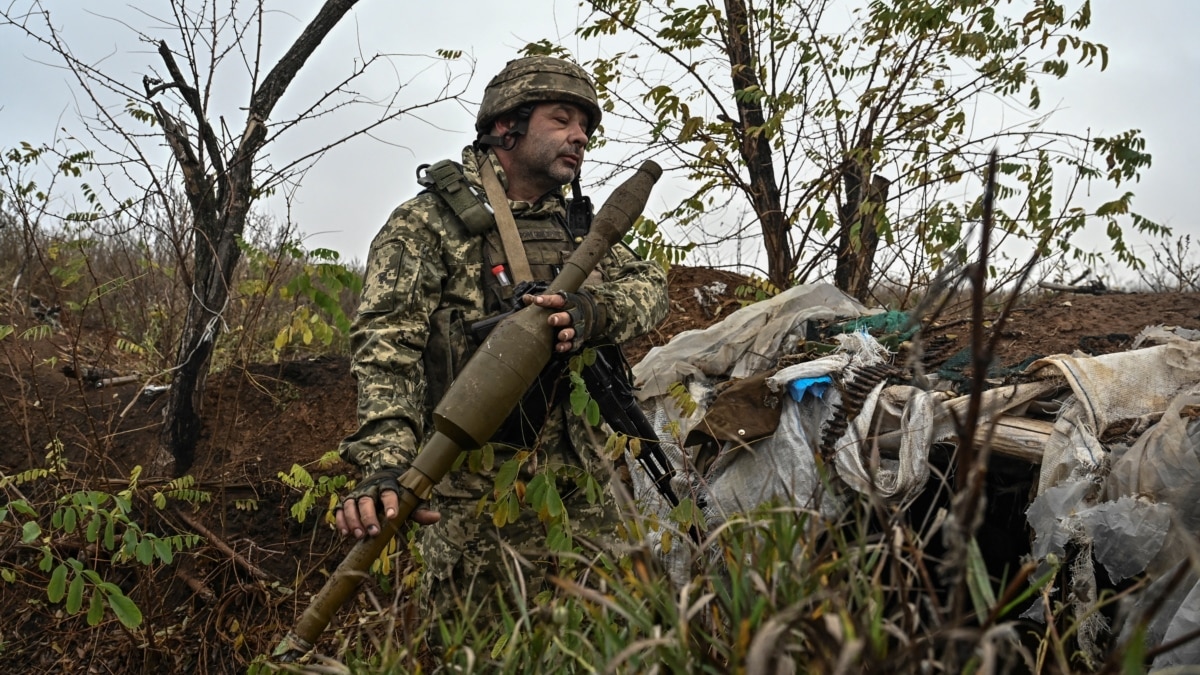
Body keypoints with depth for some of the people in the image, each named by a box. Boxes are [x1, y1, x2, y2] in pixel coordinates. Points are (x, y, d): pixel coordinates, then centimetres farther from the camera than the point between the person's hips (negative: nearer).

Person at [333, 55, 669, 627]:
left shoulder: (577, 227, 17)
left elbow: (649, 284, 7)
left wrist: (591, 312, -17)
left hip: (582, 487, 6)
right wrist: (385, 462, -31)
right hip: (476, 501, -5)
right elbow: (386, 346, -15)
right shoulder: (428, 223, -4)